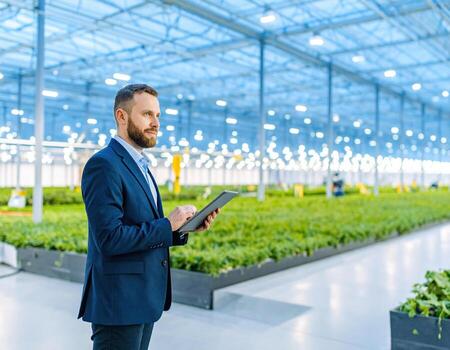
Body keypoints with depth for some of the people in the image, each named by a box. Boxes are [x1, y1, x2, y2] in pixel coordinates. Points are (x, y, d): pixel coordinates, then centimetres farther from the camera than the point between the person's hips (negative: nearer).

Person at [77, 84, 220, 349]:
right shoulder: (104, 164, -16)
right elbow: (110, 239, -24)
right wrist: (168, 224, -17)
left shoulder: (140, 167, 14)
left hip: (143, 301, 9)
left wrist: (186, 226, 0)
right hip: (119, 303, -9)